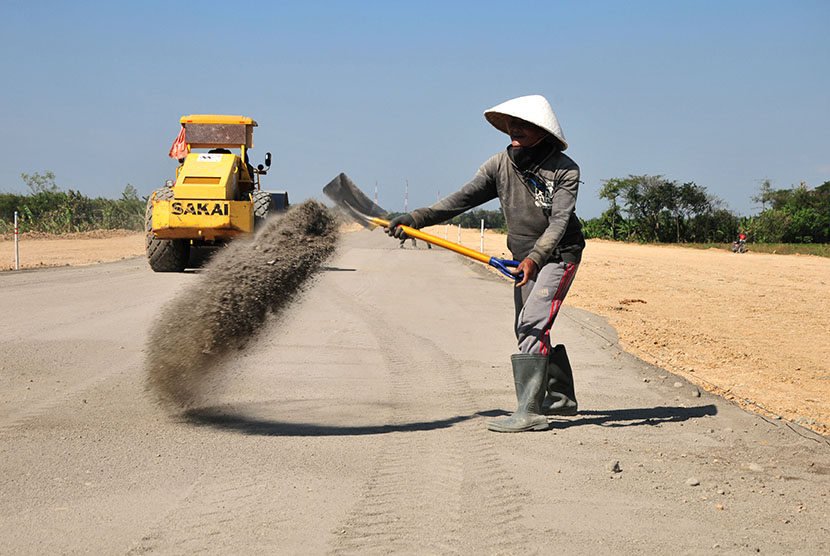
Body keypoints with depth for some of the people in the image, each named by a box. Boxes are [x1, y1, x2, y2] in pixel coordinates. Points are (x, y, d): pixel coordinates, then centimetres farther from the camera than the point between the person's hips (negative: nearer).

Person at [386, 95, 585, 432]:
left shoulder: (565, 170, -17)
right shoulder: (500, 165, -3)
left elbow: (559, 220, -25)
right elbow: (463, 198, -9)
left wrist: (535, 258, -41)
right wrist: (417, 218, -22)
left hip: (559, 255, -7)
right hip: (526, 258, 7)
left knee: (532, 325, -21)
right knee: (527, 329, 14)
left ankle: (529, 411, -26)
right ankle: (561, 398, 32)